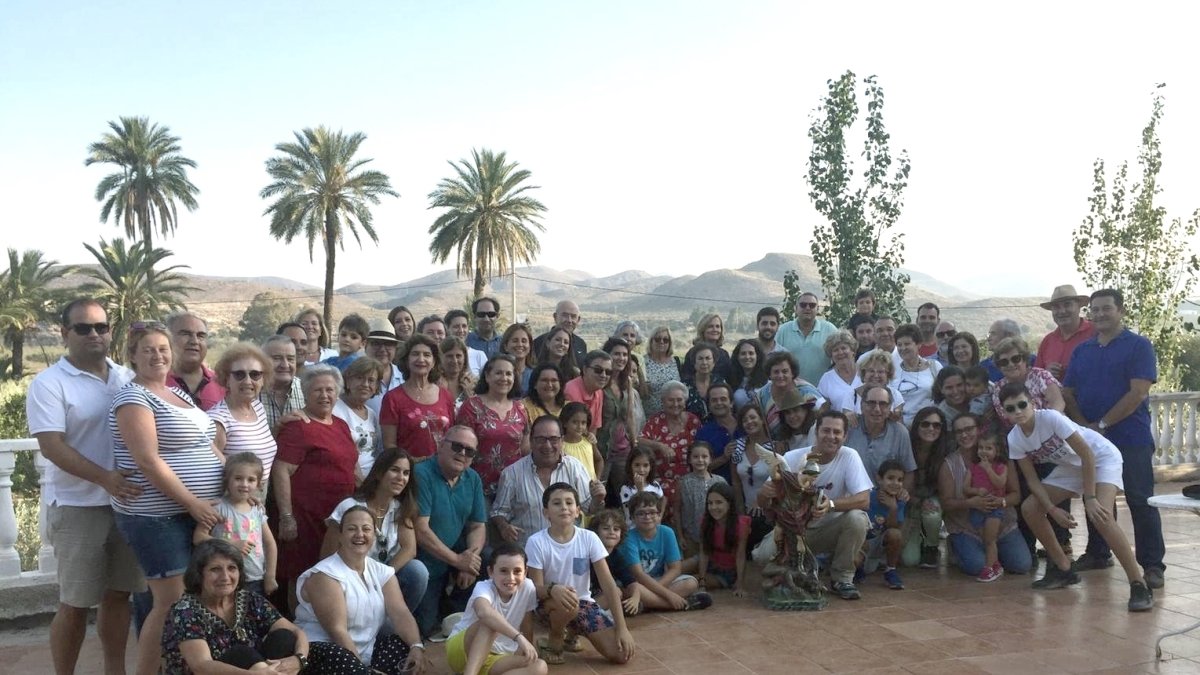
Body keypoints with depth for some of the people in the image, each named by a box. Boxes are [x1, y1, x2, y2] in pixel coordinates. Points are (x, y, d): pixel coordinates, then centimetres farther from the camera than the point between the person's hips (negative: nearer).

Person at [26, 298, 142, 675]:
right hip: (77, 505, -5)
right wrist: (105, 478, -27)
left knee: (118, 594, 13)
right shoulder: (49, 384, -8)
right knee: (75, 602, 4)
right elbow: (51, 446, -16)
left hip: (127, 500, 5)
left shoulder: (127, 377, 7)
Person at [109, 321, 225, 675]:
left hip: (196, 513, 9)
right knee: (173, 602, -6)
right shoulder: (133, 398, -12)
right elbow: (149, 462, -20)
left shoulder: (178, 393, 15)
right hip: (157, 517, -8)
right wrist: (194, 503, -18)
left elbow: (202, 447, 21)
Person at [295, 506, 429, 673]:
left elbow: (400, 613, -7)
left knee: (410, 647, -16)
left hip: (366, 648, 6)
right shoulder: (326, 575, -14)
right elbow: (337, 629, -21)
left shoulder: (382, 571, 6)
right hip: (323, 648, -6)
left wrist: (417, 647, -27)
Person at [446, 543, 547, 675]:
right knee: (489, 621, -33)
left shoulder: (527, 587, -8)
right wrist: (518, 637, -54)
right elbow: (484, 612, -47)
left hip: (494, 658, 5)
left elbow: (527, 630, 4)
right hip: (461, 651, -5)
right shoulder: (484, 588, -22)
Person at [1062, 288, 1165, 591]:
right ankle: (1097, 554, 25)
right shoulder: (1082, 350, 13)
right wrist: (1083, 425, -7)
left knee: (1141, 502, -4)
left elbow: (1138, 393, -13)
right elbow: (1068, 393, 10)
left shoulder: (1138, 346, -4)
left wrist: (1102, 424, -15)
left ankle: (1152, 564, 2)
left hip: (1131, 439, -5)